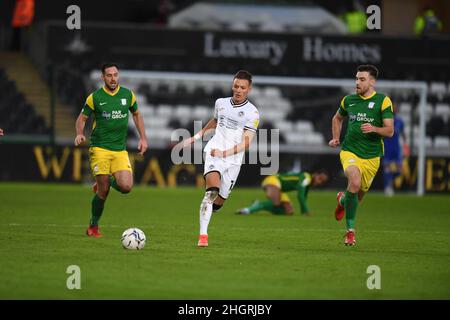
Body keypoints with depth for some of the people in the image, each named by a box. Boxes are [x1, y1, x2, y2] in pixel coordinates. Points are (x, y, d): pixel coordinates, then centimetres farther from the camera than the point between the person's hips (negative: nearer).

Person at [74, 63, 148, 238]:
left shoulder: (128, 95, 6)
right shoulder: (95, 97, -2)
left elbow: (136, 114, 21)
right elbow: (82, 118, 6)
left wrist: (143, 138, 13)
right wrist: (80, 134, -14)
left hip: (120, 150, 3)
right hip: (100, 149, -3)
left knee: (126, 187, -16)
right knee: (103, 192, -9)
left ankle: (107, 181, 19)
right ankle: (93, 226, 13)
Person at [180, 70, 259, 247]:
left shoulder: (252, 113, -4)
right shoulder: (221, 103, 8)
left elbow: (246, 142, -12)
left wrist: (225, 153, -25)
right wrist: (196, 136, 32)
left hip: (233, 160, 0)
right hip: (213, 152, 0)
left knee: (218, 202, 6)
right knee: (212, 190, -25)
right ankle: (203, 235, -28)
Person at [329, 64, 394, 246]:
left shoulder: (383, 101, -4)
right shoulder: (349, 100, 5)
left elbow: (390, 131, -8)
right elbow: (337, 118, 26)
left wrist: (374, 129, -27)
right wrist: (336, 138, 11)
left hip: (372, 156, 0)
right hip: (350, 151, 0)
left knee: (358, 196, 11)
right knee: (355, 182, -29)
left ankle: (343, 200, 51)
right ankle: (350, 230, -18)